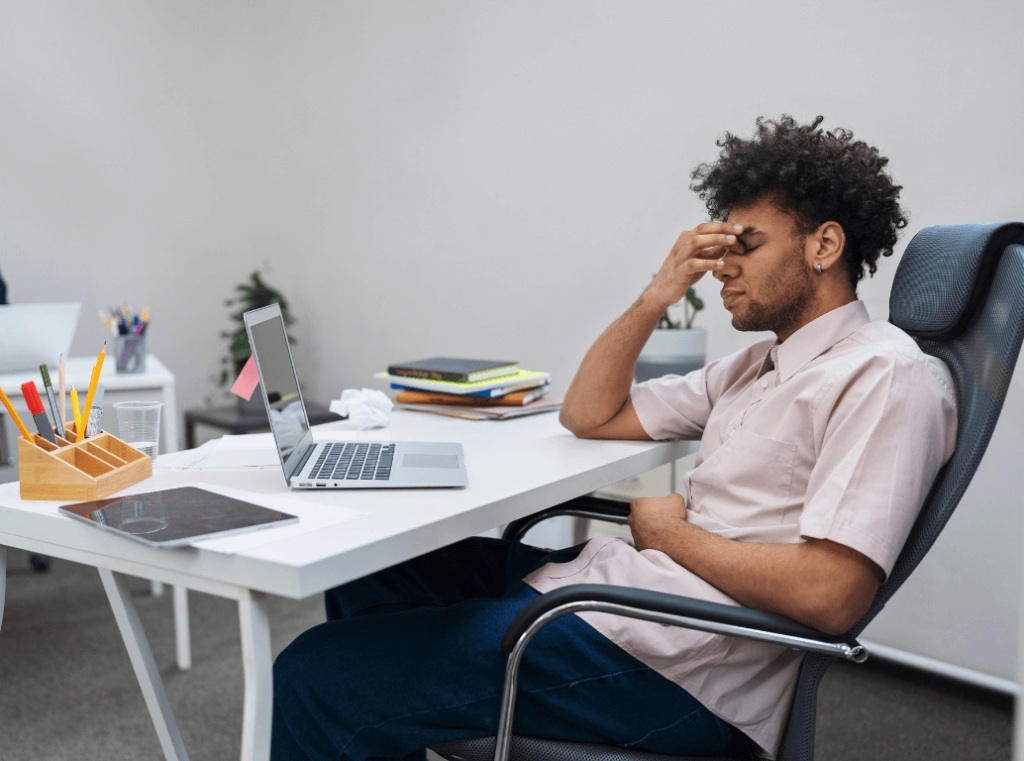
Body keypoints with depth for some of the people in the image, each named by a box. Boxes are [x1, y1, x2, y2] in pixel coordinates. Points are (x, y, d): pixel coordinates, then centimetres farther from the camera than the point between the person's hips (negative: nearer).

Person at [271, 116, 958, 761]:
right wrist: (657, 297, 7)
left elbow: (830, 594, -23)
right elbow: (589, 416, 20)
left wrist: (672, 533, -8)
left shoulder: (888, 375, -11)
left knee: (316, 676, -14)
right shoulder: (762, 365, 19)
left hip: (671, 669, -10)